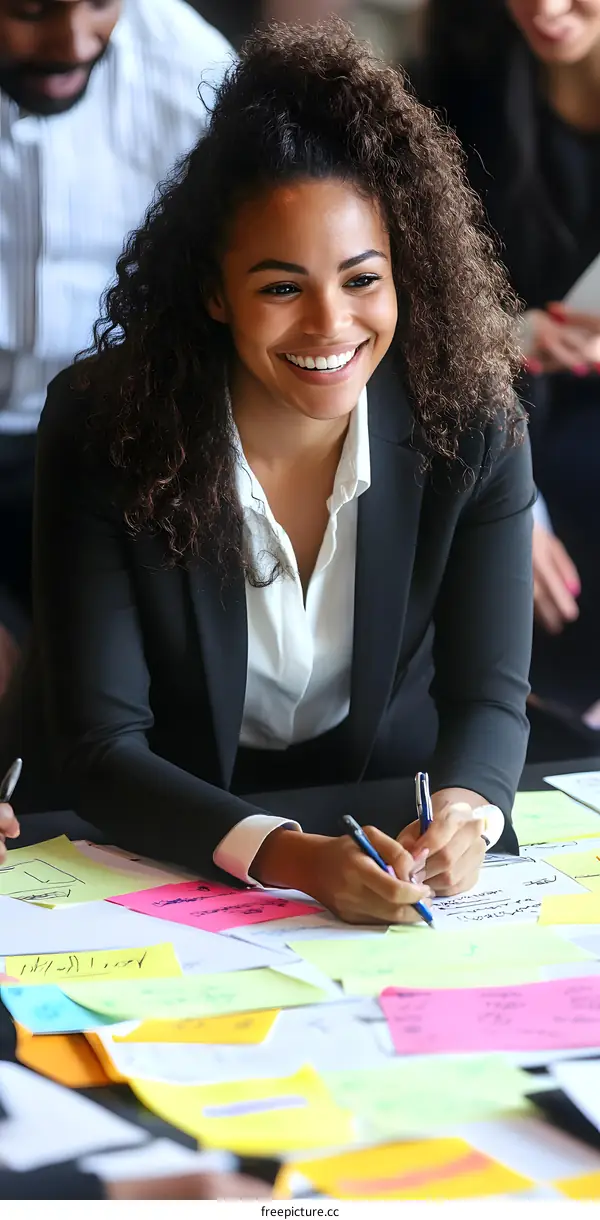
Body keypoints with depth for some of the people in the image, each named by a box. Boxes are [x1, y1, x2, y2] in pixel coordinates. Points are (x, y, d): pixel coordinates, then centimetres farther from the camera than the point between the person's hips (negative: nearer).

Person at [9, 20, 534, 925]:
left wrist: (465, 814, -33)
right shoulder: (101, 429, -19)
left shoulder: (471, 428, -14)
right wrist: (286, 854, -37)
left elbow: (488, 696, -9)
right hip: (171, 843, -1)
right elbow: (100, 744, -20)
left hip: (398, 821, 1)